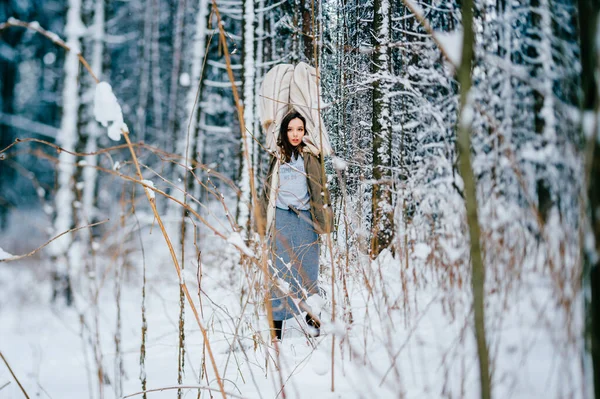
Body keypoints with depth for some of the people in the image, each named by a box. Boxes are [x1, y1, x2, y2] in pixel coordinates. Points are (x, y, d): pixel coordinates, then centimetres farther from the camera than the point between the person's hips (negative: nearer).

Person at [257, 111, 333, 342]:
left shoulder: (311, 157, 5)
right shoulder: (277, 158, 9)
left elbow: (321, 189, 1)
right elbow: (268, 190, 14)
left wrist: (323, 218, -9)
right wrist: (263, 221, 10)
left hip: (305, 218, -1)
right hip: (282, 218, 1)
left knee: (307, 269, 3)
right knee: (281, 270, 0)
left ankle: (312, 316, 17)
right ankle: (277, 324, 2)